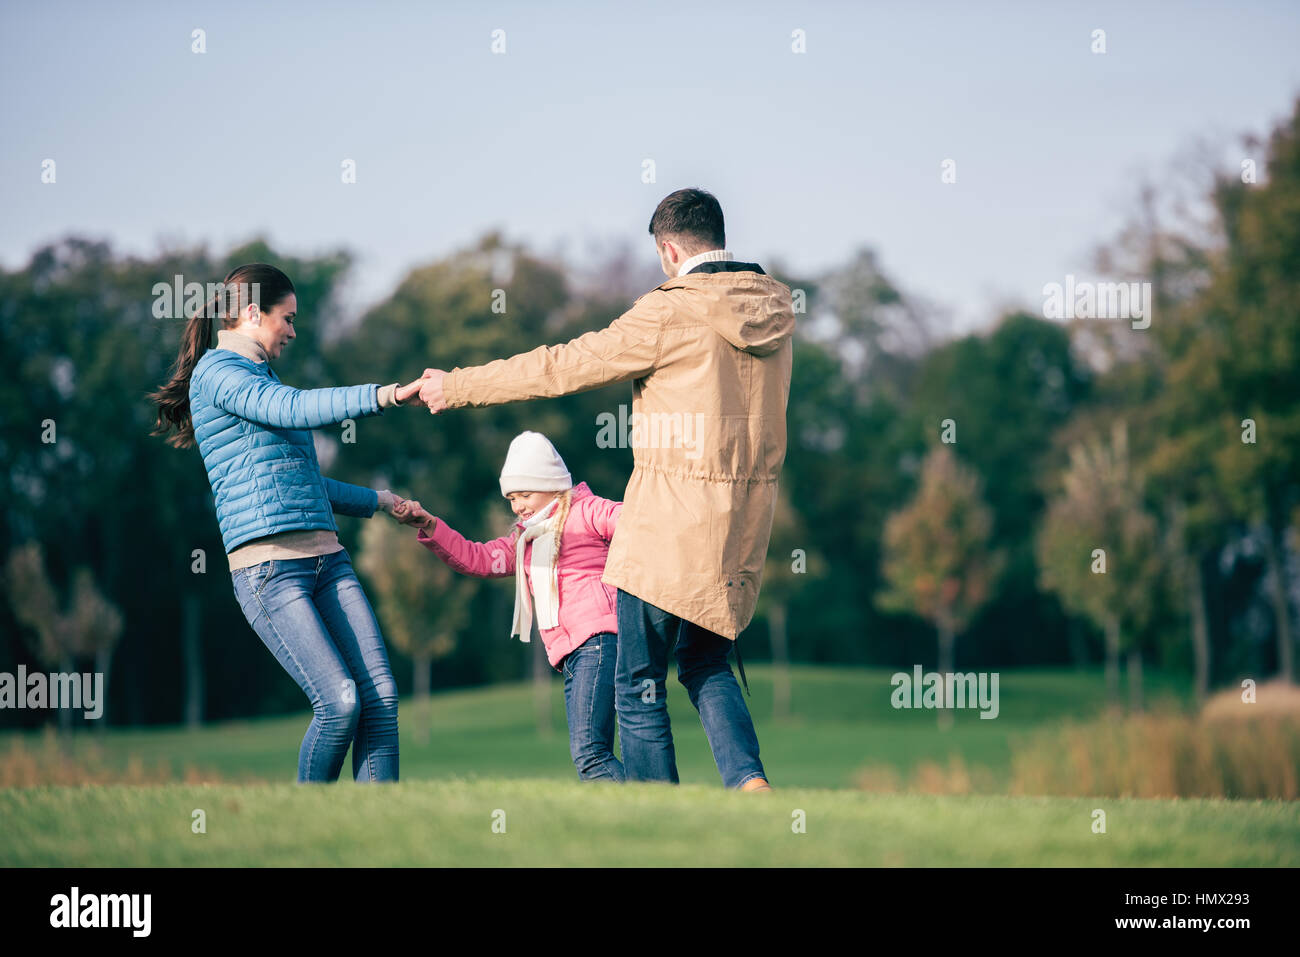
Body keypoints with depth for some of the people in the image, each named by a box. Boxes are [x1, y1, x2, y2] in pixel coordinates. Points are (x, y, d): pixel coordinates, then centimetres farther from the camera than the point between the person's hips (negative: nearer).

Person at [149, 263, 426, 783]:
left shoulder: (262, 379, 26)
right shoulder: (216, 372, -2)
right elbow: (294, 409, -19)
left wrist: (374, 500, 47)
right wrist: (389, 394, -26)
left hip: (326, 557, 9)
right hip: (267, 565, -9)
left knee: (381, 697, -7)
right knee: (340, 702, -18)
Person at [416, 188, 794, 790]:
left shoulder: (669, 315, -14)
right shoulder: (775, 308, 6)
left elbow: (559, 369, -9)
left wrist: (454, 387, 2)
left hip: (671, 523, -7)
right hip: (748, 518, 7)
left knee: (640, 685, 5)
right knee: (706, 664, 21)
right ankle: (749, 782, -1)